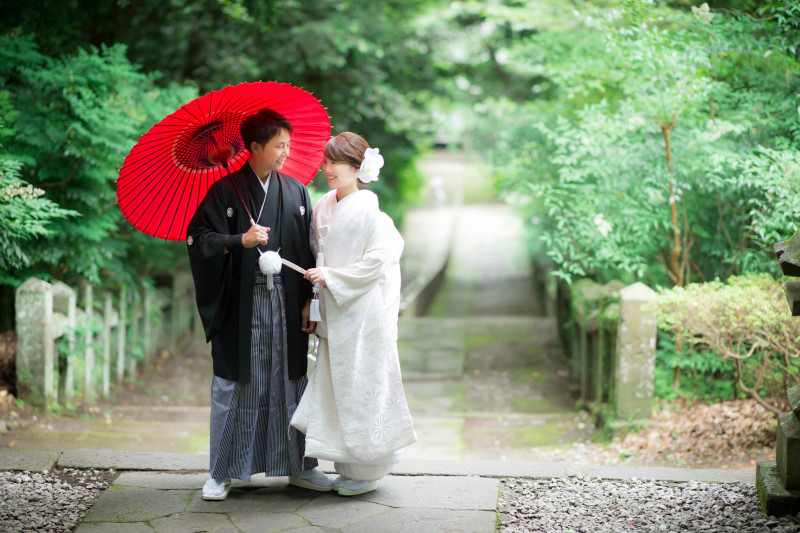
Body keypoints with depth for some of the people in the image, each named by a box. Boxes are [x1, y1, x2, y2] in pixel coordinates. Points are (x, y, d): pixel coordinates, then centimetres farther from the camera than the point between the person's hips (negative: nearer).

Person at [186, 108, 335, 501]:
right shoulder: (225, 191, -3)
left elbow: (310, 248, 10)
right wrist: (240, 241, -20)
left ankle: (299, 466, 18)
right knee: (235, 383, 1)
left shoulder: (295, 191, 9)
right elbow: (198, 237, -6)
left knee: (290, 380, 7)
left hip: (286, 303, 3)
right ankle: (222, 472, 11)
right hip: (241, 303, -3)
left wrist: (309, 299, 5)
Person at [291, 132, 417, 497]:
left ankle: (367, 472, 10)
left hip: (363, 313, -7)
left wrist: (331, 276, -15)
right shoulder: (324, 207, 8)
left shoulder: (367, 210, -13)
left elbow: (376, 261, -16)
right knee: (335, 388, 9)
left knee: (360, 387, -1)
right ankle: (347, 468, 19)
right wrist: (318, 275, 7)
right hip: (334, 312, 7)